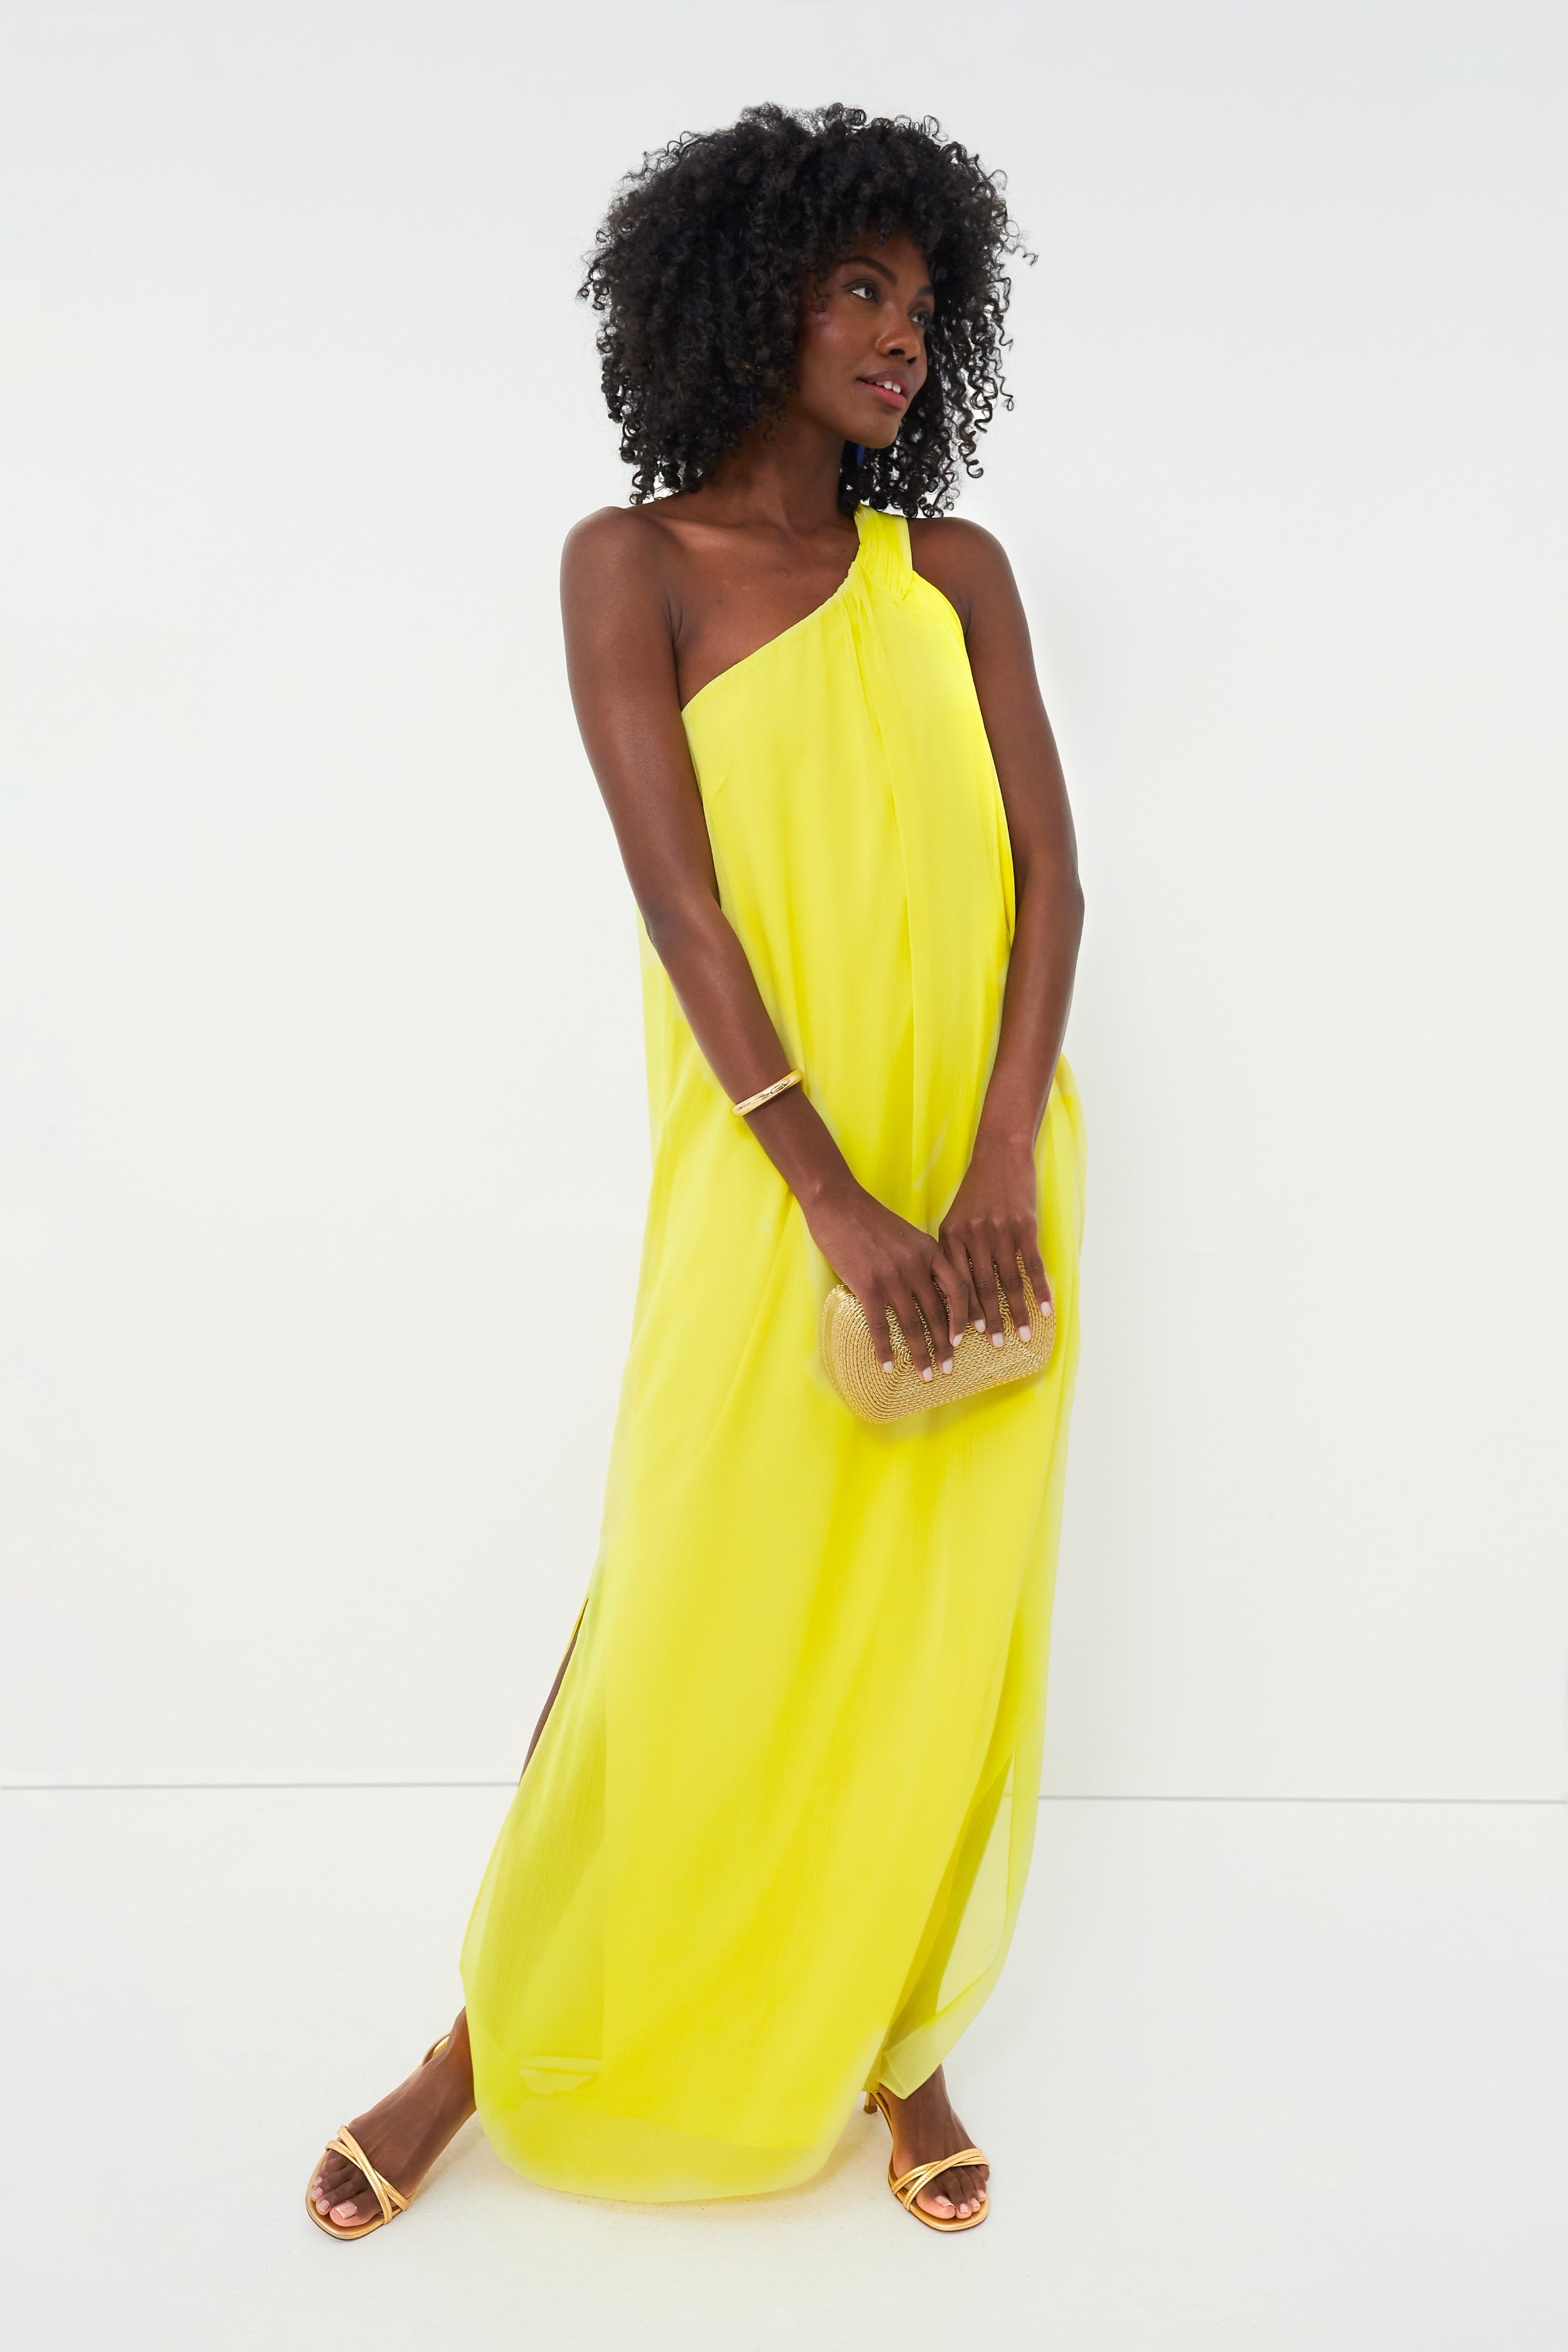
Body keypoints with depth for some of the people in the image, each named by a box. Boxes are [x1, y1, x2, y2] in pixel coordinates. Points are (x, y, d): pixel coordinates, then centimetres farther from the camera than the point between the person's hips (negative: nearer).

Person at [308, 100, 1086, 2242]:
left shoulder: (954, 573, 8)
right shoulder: (633, 563, -1)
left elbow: (1049, 872, 0)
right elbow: (682, 899, -11)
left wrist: (1002, 1160, -14)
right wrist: (839, 1200, -18)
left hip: (984, 1177, 3)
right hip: (770, 1170, -3)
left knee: (948, 1626, 8)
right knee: (683, 1608, 2)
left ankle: (898, 2038, 26)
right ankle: (502, 2042, 21)